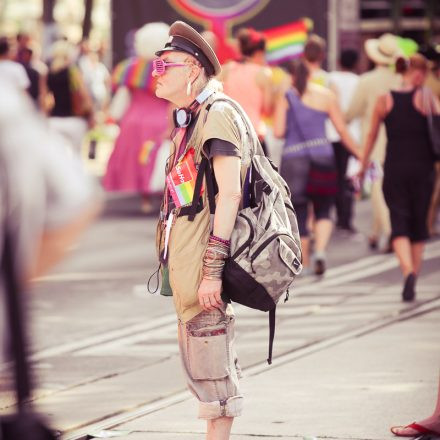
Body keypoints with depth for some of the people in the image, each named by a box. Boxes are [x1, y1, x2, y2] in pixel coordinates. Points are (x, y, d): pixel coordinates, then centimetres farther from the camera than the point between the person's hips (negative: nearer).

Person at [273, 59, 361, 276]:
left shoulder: (285, 98, 3)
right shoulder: (326, 95, 5)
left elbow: (278, 132, -7)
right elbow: (342, 131, 3)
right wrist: (359, 154, 12)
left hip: (292, 159, 0)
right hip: (322, 157, 0)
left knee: (299, 212, 9)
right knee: (323, 211, 12)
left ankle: (303, 263, 12)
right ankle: (320, 250, -12)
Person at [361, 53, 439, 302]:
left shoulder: (384, 100, 2)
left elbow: (372, 135, 9)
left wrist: (364, 163, 21)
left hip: (394, 169, 0)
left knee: (399, 223, -3)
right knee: (419, 224, 15)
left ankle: (408, 272, -26)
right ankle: (414, 274, 21)